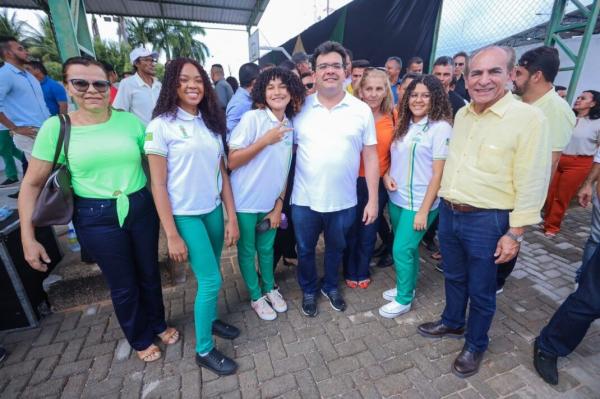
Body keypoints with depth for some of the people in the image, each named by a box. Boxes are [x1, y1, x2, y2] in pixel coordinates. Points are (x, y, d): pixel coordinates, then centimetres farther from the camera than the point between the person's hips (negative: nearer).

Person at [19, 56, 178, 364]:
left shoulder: (130, 121, -3)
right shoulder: (56, 127, -6)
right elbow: (32, 184, -1)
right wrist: (28, 238, -4)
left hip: (141, 208, 2)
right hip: (96, 218, -1)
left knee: (149, 273, 18)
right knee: (123, 285, 14)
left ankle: (158, 324, 46)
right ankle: (140, 339, 41)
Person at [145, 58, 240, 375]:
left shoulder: (211, 122, 6)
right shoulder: (161, 125, -10)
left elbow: (222, 173, 5)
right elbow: (158, 185, -11)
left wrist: (232, 217, 2)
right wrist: (172, 235, -12)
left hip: (213, 210, 5)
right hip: (185, 215, -5)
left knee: (209, 275, 16)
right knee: (211, 280, 0)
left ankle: (210, 319, 43)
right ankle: (204, 350, 23)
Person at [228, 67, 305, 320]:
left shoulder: (290, 126, 3)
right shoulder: (252, 118, -15)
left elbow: (284, 171, 6)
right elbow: (232, 162, -17)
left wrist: (279, 206, 4)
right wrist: (265, 140, -23)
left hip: (271, 203, 4)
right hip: (245, 202, -4)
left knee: (267, 248, 20)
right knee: (247, 251, 13)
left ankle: (270, 288, 43)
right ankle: (256, 296, 35)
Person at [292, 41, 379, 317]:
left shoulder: (361, 110, -2)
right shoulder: (301, 108, -1)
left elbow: (370, 156, 0)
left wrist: (373, 200, -3)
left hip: (343, 201, 1)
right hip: (304, 200, 0)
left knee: (336, 248, 21)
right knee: (305, 250, 17)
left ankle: (330, 286, 48)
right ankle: (308, 290, 44)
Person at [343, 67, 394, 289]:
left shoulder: (392, 116, -1)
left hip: (379, 182, 3)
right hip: (354, 180, -2)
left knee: (369, 231, 17)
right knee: (351, 230, 14)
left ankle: (363, 271, 39)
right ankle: (350, 272, 36)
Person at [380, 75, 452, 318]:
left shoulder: (441, 127, -11)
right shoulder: (404, 124, 9)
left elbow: (438, 173, -13)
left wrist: (424, 210, -15)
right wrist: (386, 175, -5)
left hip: (419, 202, -6)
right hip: (396, 198, 6)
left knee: (402, 249, -2)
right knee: (408, 246, 17)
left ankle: (404, 299, 19)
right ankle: (407, 286, 37)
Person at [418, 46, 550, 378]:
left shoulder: (529, 118, -14)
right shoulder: (462, 114, 6)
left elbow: (531, 184, -13)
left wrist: (515, 233, -13)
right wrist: (445, 203, 15)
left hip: (487, 221, -5)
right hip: (448, 213, 6)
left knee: (481, 291, 14)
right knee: (454, 277, 23)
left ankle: (475, 345, 38)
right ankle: (452, 323, 47)